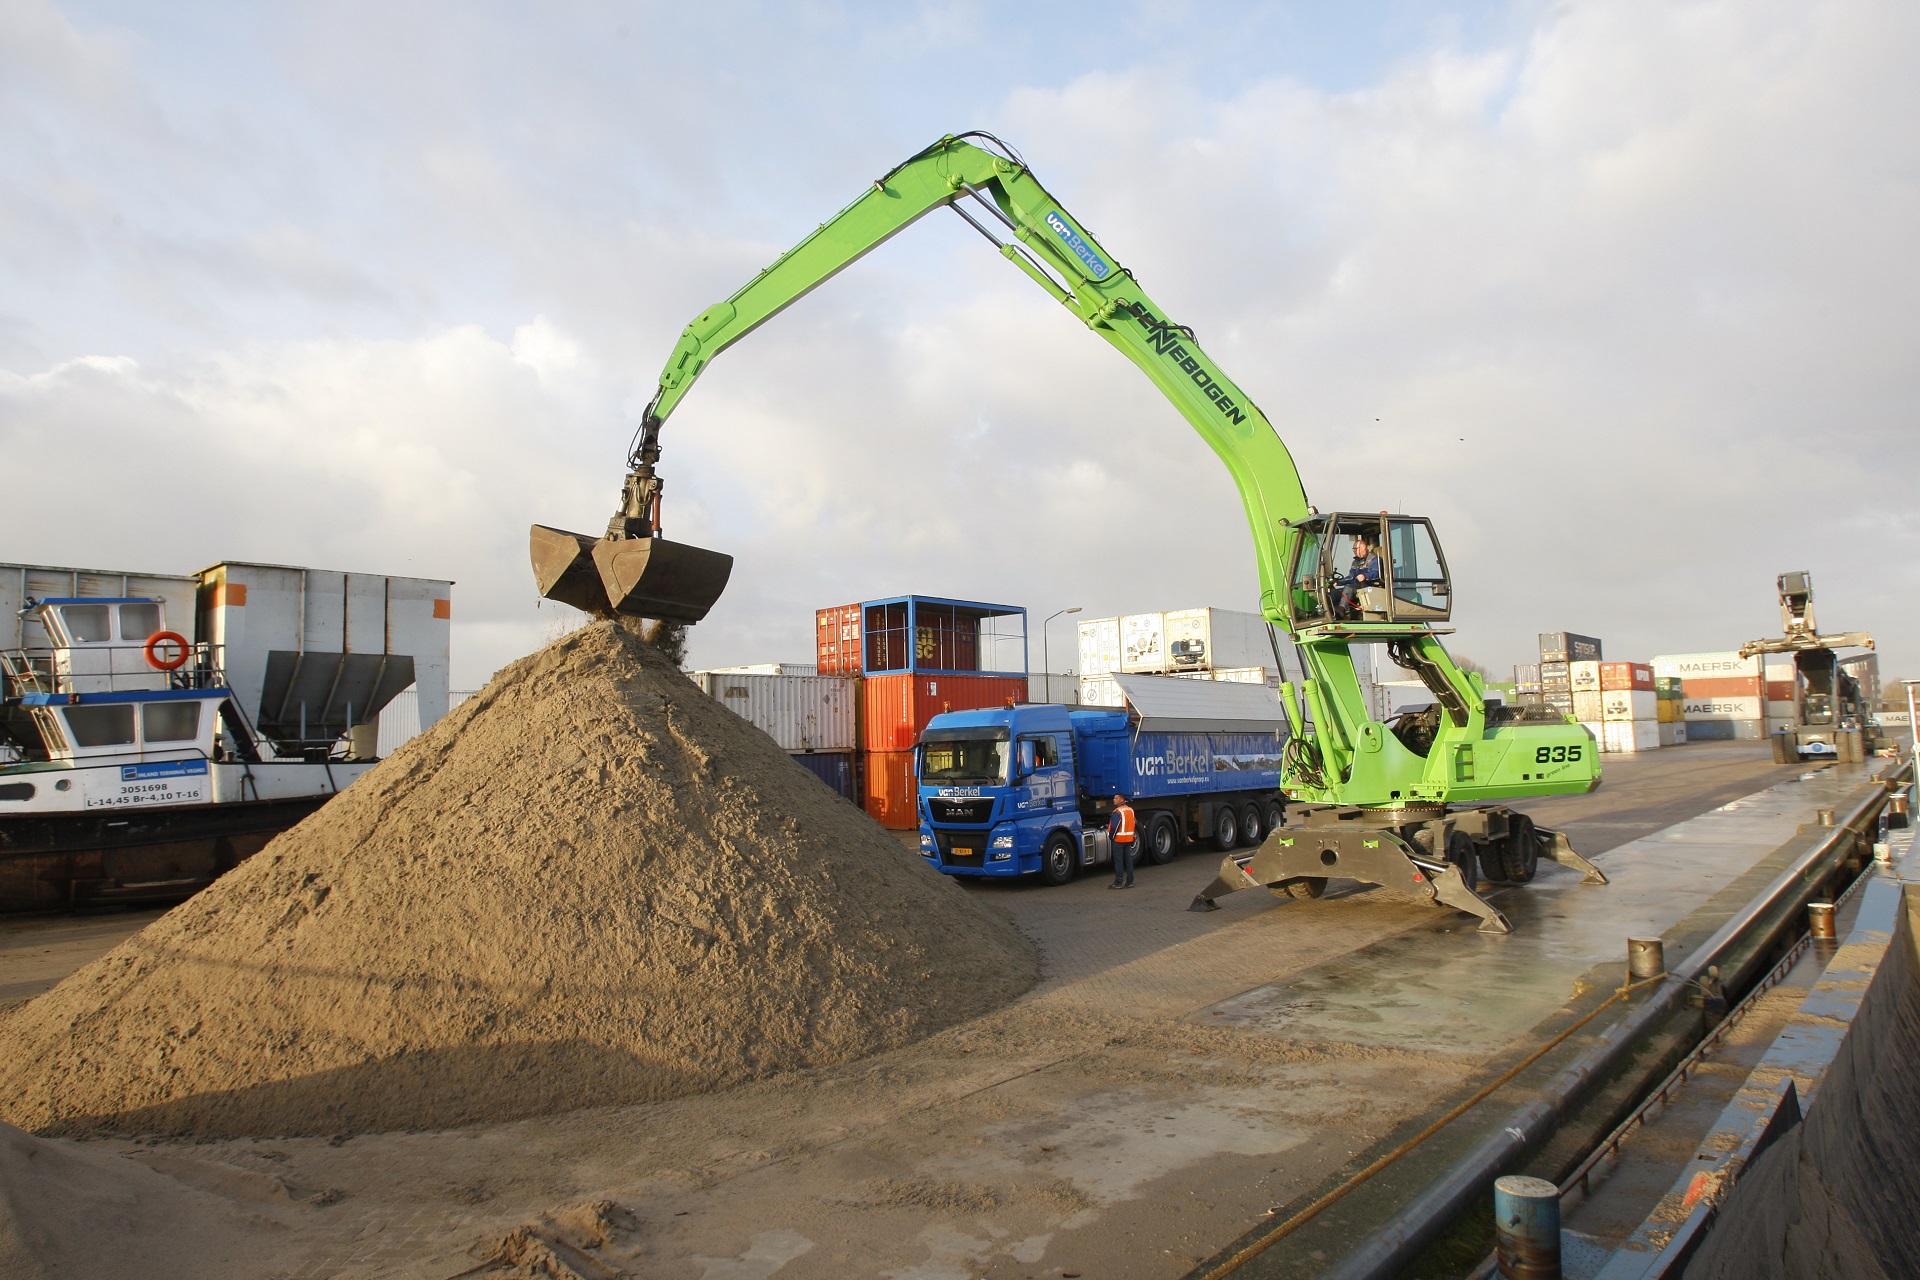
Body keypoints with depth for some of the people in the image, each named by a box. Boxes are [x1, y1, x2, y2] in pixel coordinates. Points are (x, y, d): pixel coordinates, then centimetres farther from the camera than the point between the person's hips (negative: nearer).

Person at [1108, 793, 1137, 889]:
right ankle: (1129, 882, 13)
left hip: (1119, 839, -8)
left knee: (1118, 861, -3)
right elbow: (1134, 824, 16)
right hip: (1129, 839, 8)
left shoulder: (1118, 812, -17)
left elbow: (1114, 826, -20)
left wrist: (1111, 836, -4)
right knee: (1128, 860, 10)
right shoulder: (1130, 810, 11)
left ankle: (1118, 883, -2)